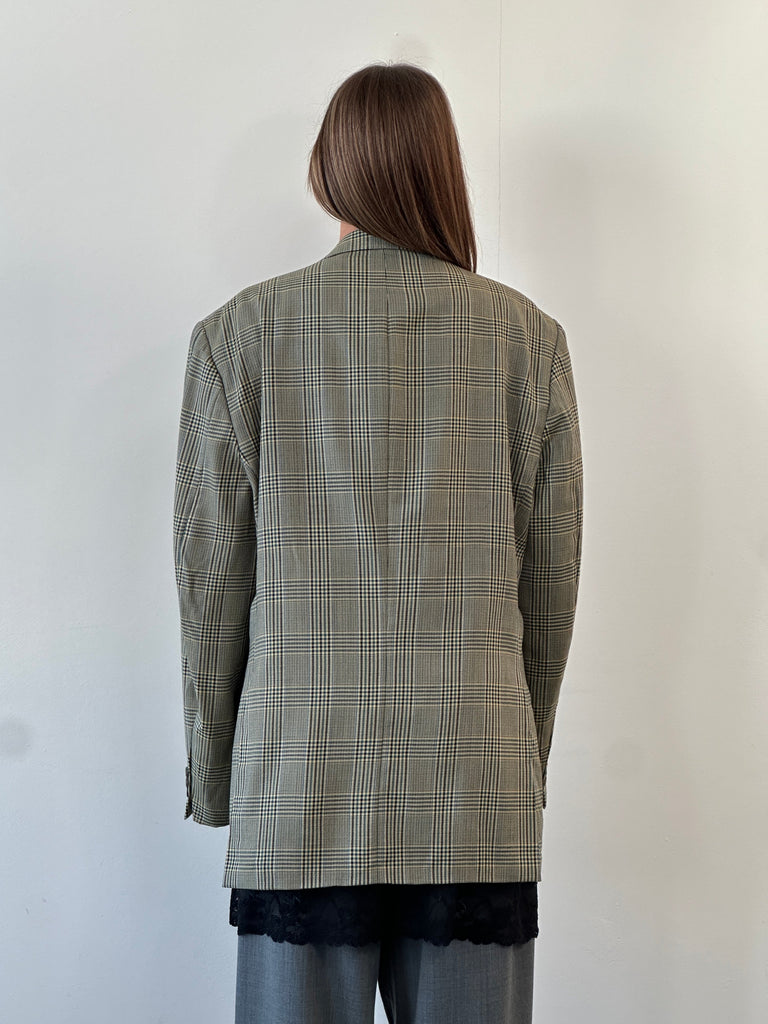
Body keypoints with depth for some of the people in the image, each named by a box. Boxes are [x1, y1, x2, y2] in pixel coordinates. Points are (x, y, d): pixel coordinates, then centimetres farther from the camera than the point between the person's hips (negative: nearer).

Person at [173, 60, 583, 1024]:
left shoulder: (239, 333, -1)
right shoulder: (529, 337, 2)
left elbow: (211, 581, 1)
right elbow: (550, 584, 6)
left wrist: (212, 776, 12)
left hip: (299, 800, 0)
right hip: (482, 802, 1)